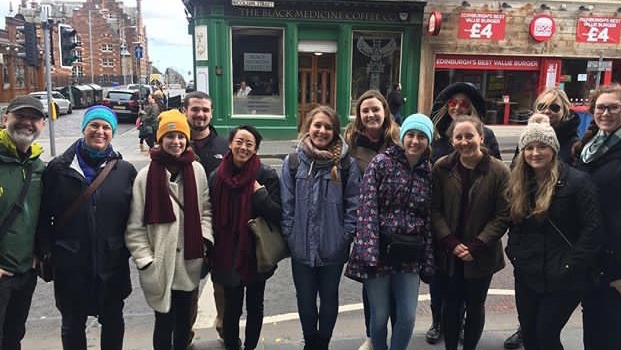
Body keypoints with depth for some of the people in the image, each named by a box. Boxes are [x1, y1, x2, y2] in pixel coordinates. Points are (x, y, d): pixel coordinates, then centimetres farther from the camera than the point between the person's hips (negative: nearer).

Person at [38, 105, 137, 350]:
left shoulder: (125, 170, -2)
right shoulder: (59, 168, -3)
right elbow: (44, 215, -1)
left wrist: (129, 248, -3)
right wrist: (47, 252, -4)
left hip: (112, 262, 0)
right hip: (69, 263, 0)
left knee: (113, 320, 15)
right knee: (72, 323, 16)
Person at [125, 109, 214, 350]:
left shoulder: (196, 170, 0)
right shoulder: (146, 176, -8)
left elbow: (205, 209, 9)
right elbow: (135, 226, -6)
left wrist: (205, 238, -3)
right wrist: (145, 260, -10)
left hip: (189, 261, 3)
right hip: (160, 265, -3)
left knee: (184, 319, 18)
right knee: (164, 322, 6)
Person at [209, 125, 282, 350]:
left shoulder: (267, 175, -11)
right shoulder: (217, 177, -2)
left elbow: (277, 215, -14)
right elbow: (212, 216, 6)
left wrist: (260, 193, -24)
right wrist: (211, 252, 6)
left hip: (257, 254, -1)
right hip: (228, 255, 1)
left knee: (254, 306, 16)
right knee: (232, 308, 11)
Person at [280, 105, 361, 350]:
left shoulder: (346, 164, -6)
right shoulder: (293, 162, -3)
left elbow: (353, 204, -4)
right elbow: (286, 204, -1)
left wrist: (345, 237, -8)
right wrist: (290, 236, -4)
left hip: (333, 248, -1)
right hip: (301, 247, 1)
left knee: (329, 298, 17)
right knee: (305, 299, 17)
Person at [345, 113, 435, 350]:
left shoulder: (429, 173, 6)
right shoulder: (381, 163, -6)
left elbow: (429, 218, 8)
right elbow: (367, 208, -11)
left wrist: (428, 261, 6)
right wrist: (369, 251, -18)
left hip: (409, 256, 3)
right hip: (379, 251, -3)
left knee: (407, 318, 4)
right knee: (379, 316, 6)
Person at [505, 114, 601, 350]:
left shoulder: (576, 181, -12)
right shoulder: (518, 183, 6)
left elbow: (592, 228, -15)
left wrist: (571, 267, -16)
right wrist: (514, 255, 3)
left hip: (562, 279, -6)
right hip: (526, 276, 6)